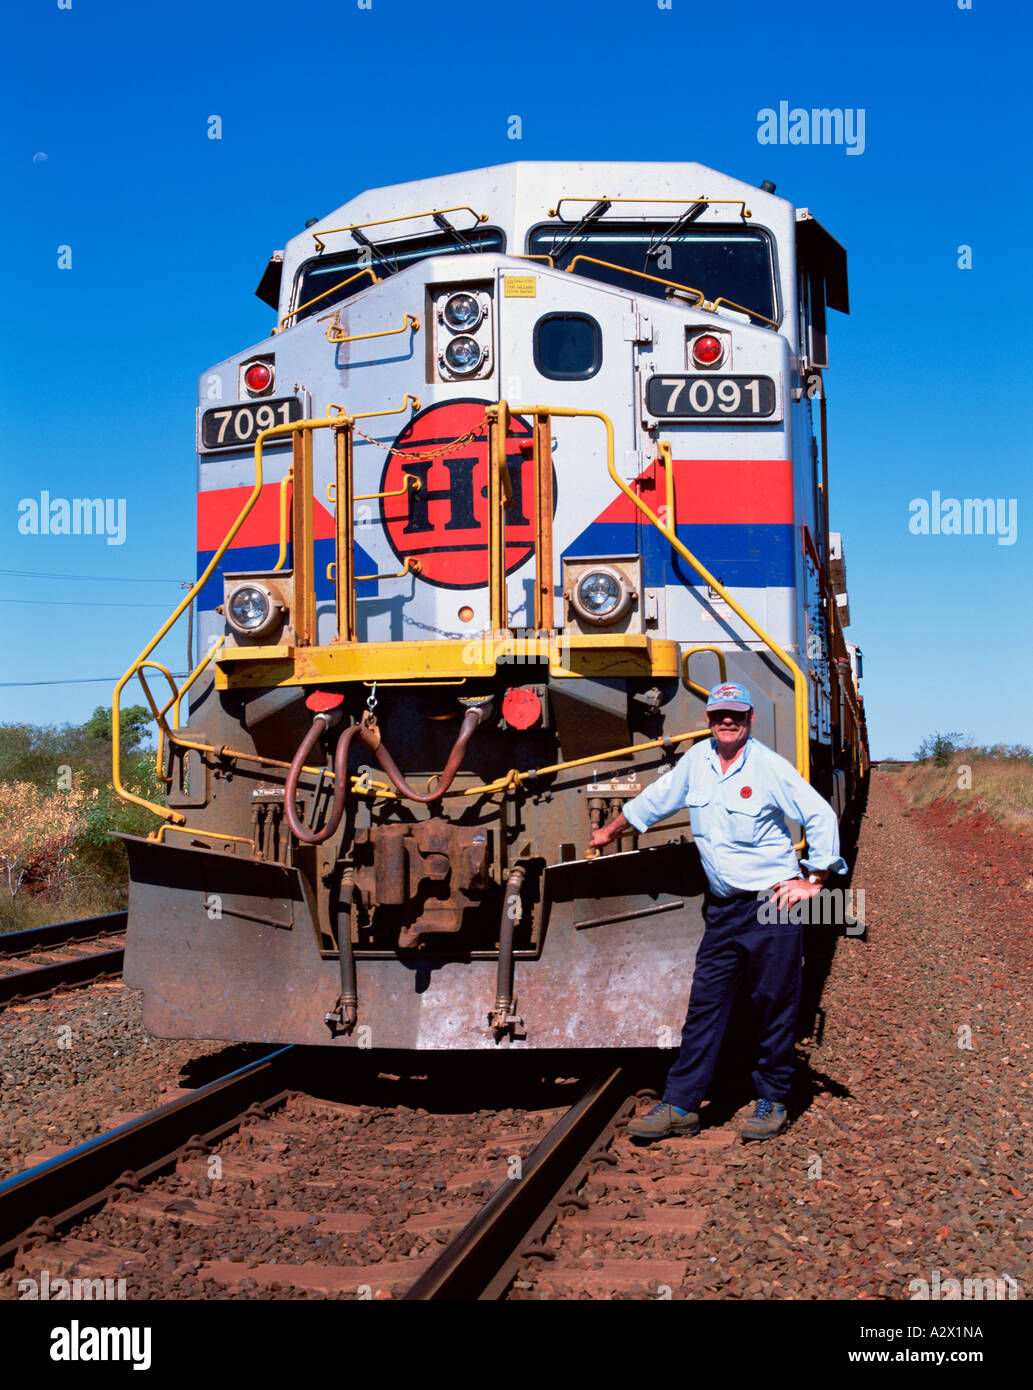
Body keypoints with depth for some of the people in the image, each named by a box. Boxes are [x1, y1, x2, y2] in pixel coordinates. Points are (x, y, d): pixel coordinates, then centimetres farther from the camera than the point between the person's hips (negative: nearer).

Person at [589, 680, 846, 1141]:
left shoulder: (771, 767, -9)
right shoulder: (696, 760, 6)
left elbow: (821, 816, -6)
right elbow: (656, 799, 22)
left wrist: (813, 880, -7)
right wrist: (610, 832, 32)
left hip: (772, 905, -5)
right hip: (722, 908, 5)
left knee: (776, 1008, 3)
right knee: (704, 1007, 5)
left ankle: (772, 1102, 16)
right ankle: (680, 1105, 7)